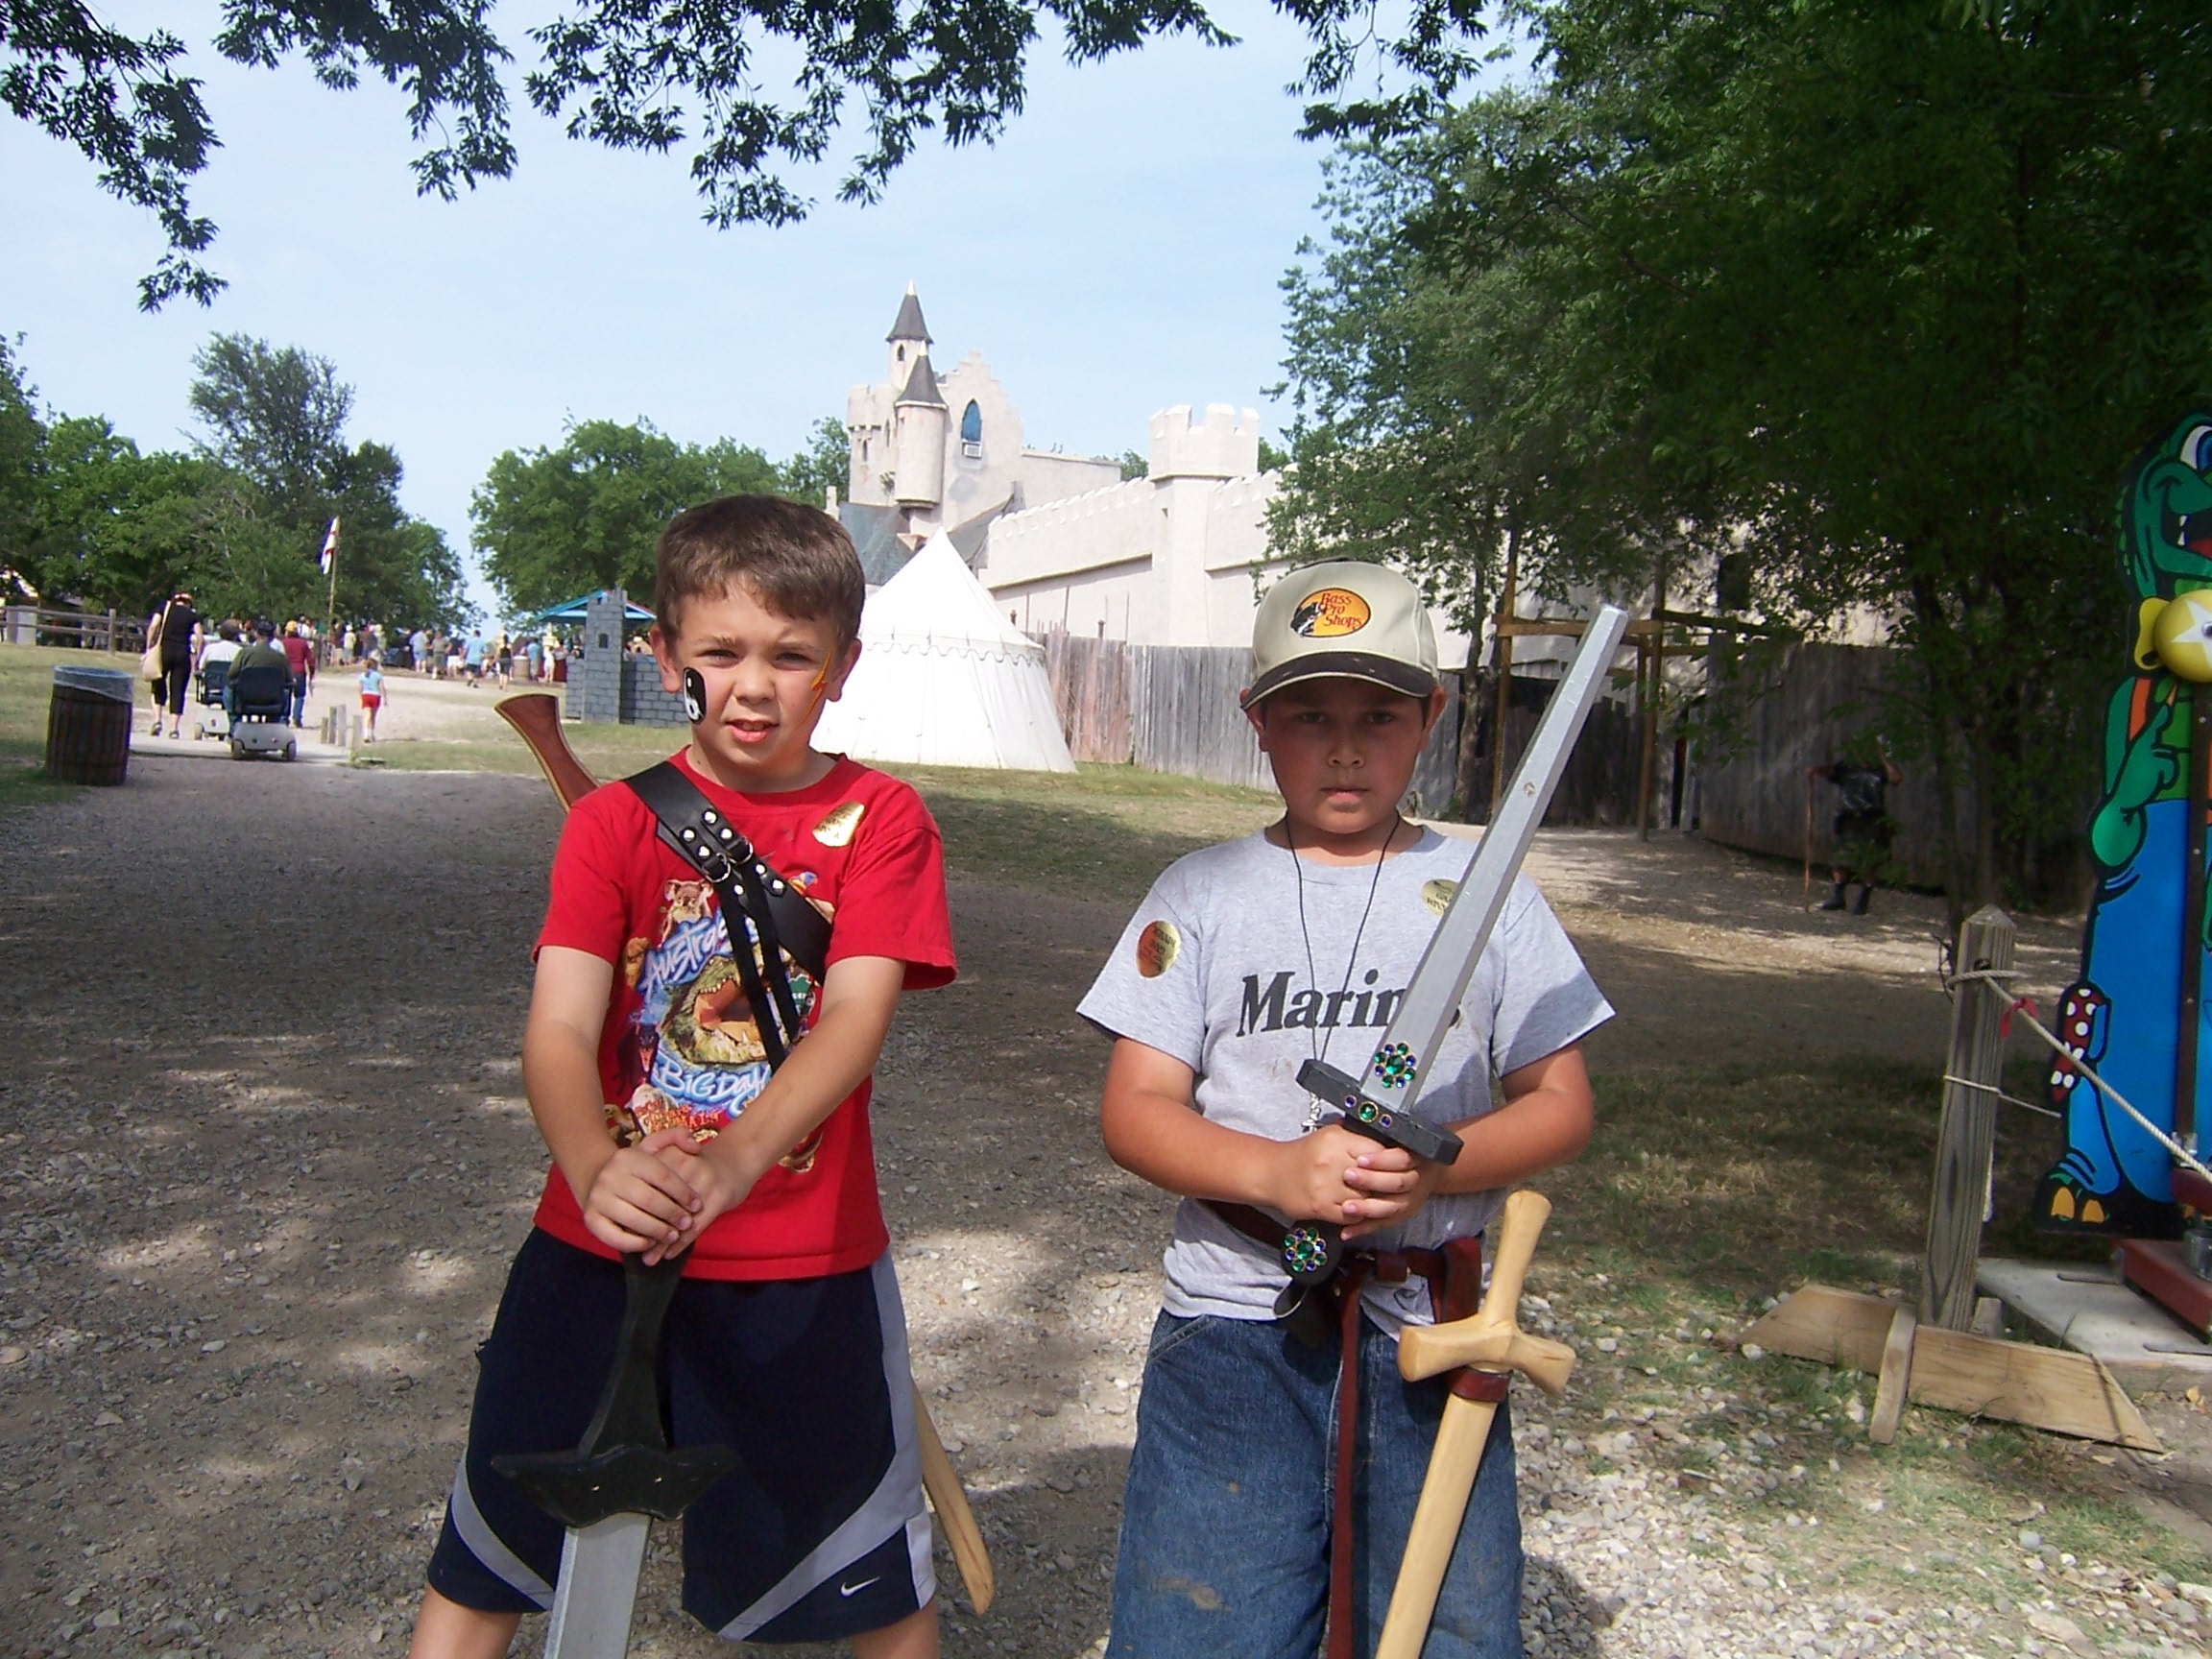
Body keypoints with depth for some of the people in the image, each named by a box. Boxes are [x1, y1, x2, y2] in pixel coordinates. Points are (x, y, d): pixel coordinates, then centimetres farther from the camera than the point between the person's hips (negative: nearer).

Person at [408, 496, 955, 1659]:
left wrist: (737, 1157, -37)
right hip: (598, 1250, 2)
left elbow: (856, 1017, -18)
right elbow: (558, 1028, -14)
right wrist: (595, 1169, -35)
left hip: (806, 1266, -1)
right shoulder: (612, 822, -2)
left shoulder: (879, 820, -4)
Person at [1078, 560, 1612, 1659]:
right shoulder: (1202, 894, 2)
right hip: (1235, 1321, 0)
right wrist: (1276, 1171, -21)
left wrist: (1433, 1164, -16)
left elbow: (1561, 1106, 3)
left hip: (1428, 1328, 1)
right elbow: (1134, 1110, -3)